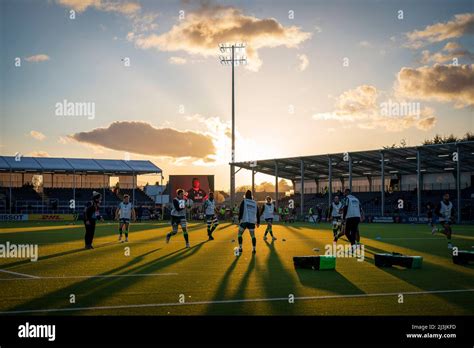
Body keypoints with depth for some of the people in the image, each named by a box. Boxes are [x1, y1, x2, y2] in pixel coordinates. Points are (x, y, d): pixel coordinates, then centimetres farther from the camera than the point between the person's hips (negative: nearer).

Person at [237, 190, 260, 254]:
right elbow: (257, 213, 15)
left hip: (244, 221, -3)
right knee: (253, 235, 15)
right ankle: (254, 249, 11)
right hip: (252, 221, 3)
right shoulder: (255, 203, 12)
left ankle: (240, 248, -1)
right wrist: (258, 222, 22)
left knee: (240, 234, 8)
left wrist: (239, 220, -7)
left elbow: (240, 211, -9)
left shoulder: (244, 201, 1)